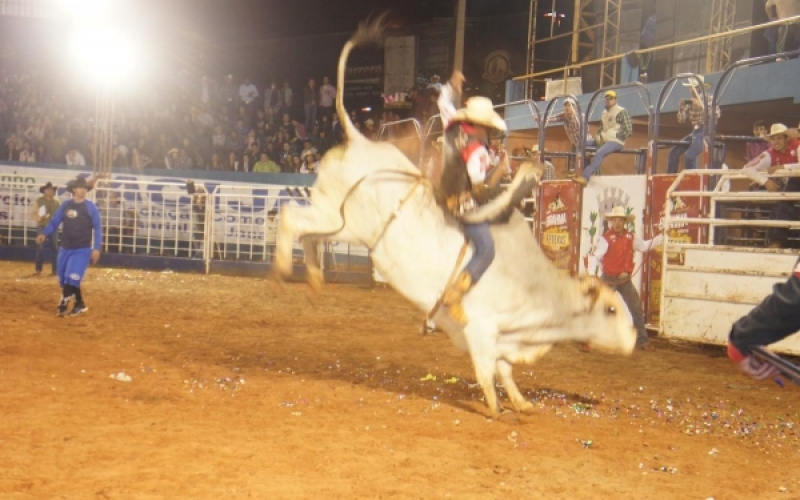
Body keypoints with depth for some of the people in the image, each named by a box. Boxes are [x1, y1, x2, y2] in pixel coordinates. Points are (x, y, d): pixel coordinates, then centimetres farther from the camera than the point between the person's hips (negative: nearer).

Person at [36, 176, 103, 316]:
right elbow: (55, 222, 5)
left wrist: (96, 248, -12)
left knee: (71, 278, -16)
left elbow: (97, 228, -5)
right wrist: (44, 233, -12)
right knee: (63, 280, 9)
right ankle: (79, 304, 20)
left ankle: (63, 305, -7)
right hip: (65, 248, 5)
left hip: (82, 249, -5)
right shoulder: (65, 205, 4)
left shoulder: (90, 207, -6)